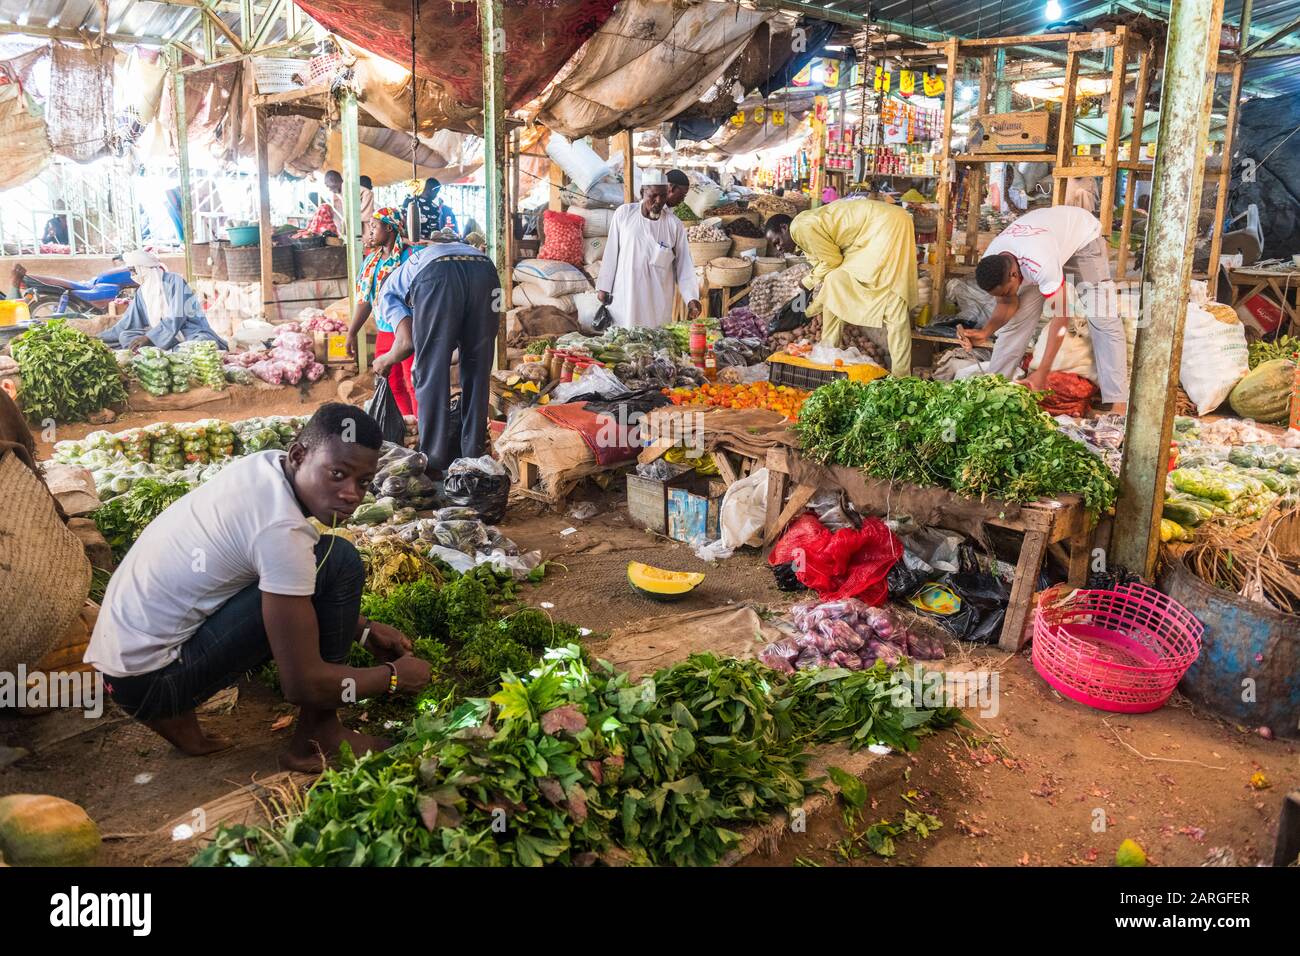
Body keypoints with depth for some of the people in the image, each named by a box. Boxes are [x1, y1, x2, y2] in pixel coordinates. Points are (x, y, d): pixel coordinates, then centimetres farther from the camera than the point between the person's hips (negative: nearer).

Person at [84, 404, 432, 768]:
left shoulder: (267, 464, 0)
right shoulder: (282, 530, -25)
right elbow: (302, 685, -22)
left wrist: (363, 630, 13)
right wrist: (394, 676, -7)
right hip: (150, 680, -9)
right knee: (339, 562, -14)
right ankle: (317, 737, 0)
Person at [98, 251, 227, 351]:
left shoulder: (173, 281, -11)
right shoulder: (142, 291, 10)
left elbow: (176, 319, -20)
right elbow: (127, 323, 15)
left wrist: (148, 337, -26)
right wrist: (101, 337, 11)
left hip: (192, 334, -8)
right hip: (163, 338, 8)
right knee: (125, 337, -9)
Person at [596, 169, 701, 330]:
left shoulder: (674, 224, -1)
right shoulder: (624, 214, -1)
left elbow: (684, 265, 0)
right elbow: (611, 253, 4)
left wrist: (691, 298, -11)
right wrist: (603, 287, 5)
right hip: (624, 297, 0)